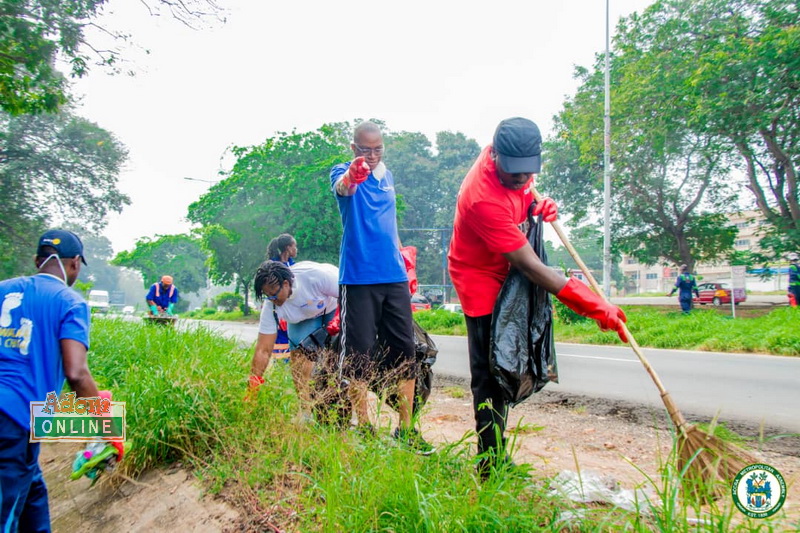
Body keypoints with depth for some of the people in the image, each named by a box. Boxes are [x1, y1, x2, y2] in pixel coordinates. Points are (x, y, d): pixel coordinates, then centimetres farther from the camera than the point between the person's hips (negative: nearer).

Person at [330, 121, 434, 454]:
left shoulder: (387, 176, 16)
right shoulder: (344, 173, -3)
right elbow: (341, 188, -29)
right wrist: (351, 176, -52)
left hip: (394, 277, 6)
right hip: (358, 278, -5)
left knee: (404, 350, 4)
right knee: (359, 352, -1)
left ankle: (406, 428, 13)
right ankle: (363, 427, 12)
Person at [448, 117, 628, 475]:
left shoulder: (511, 161, -11)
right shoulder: (483, 198, -35)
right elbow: (528, 266, -35)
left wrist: (538, 204, -10)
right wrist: (592, 306, -35)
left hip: (506, 272, 9)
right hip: (482, 279, -9)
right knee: (489, 372, -8)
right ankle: (491, 460, 1)